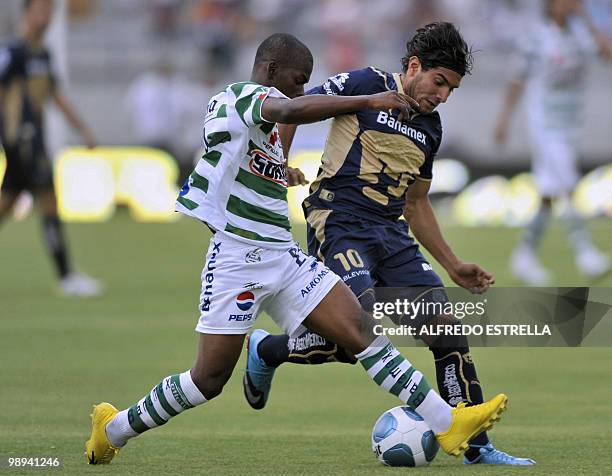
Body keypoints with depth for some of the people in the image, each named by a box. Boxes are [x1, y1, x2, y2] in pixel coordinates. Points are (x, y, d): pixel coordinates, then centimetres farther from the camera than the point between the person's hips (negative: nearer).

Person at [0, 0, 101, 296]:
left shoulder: (43, 55, 16)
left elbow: (55, 95, 24)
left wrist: (83, 129, 22)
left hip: (34, 136, 9)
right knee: (49, 202, -10)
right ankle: (66, 277, -9)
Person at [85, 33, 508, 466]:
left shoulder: (259, 111, 18)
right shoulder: (240, 97, -12)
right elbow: (291, 110, -34)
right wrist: (367, 102, -37)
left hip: (284, 258, 9)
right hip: (238, 261, -9)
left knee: (360, 328, -7)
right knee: (210, 379, -2)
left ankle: (446, 423, -13)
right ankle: (114, 428, 19)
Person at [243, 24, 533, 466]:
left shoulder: (430, 128, 17)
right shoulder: (365, 85, -5)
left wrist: (453, 265, 23)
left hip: (390, 233, 7)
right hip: (340, 225, -7)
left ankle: (476, 448, 1)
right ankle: (266, 350, 4)